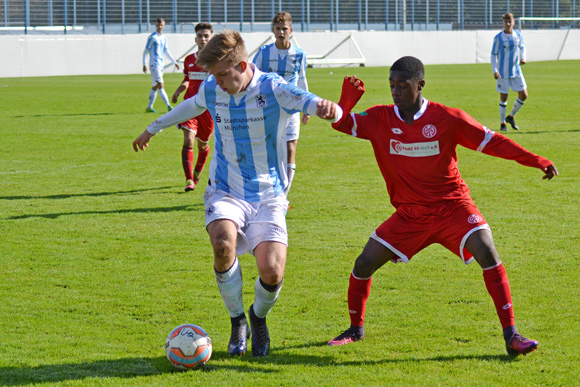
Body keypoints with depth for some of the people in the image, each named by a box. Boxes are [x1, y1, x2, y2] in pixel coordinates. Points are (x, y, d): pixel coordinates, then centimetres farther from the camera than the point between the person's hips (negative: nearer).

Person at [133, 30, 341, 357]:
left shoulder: (273, 90, -14)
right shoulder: (211, 90, 0)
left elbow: (314, 104, -27)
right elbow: (192, 106, 24)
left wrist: (327, 108, -53)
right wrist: (153, 128, 39)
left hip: (268, 197, -2)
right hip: (226, 192, 2)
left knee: (272, 273, -21)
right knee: (223, 244, -31)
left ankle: (259, 317, 17)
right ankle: (237, 320, -5)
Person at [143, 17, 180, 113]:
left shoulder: (164, 38, 14)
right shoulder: (152, 37, -6)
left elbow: (166, 51, 25)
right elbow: (146, 51, -6)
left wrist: (175, 62, 26)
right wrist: (144, 64, -13)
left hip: (161, 64, 8)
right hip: (154, 64, -8)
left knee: (155, 87, 9)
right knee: (160, 85, -14)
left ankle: (149, 107, 14)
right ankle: (168, 107, -21)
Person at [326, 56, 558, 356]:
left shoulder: (447, 118, -12)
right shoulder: (380, 119, -3)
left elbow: (491, 142, -7)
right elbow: (342, 124, 4)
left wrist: (535, 161, -11)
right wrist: (348, 99, -18)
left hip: (452, 207, -3)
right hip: (409, 215, 3)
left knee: (488, 255, -23)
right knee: (364, 264, -3)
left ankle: (511, 334, -18)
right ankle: (356, 329, 22)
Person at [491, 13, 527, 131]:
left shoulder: (518, 35, 3)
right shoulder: (498, 38, -9)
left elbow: (522, 47, 19)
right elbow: (493, 55, -6)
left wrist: (523, 58, -1)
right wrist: (495, 71, -15)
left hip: (516, 71, 4)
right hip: (503, 72, -4)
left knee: (524, 95, -1)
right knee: (503, 98, 0)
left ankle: (511, 117, 20)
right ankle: (502, 123, 15)